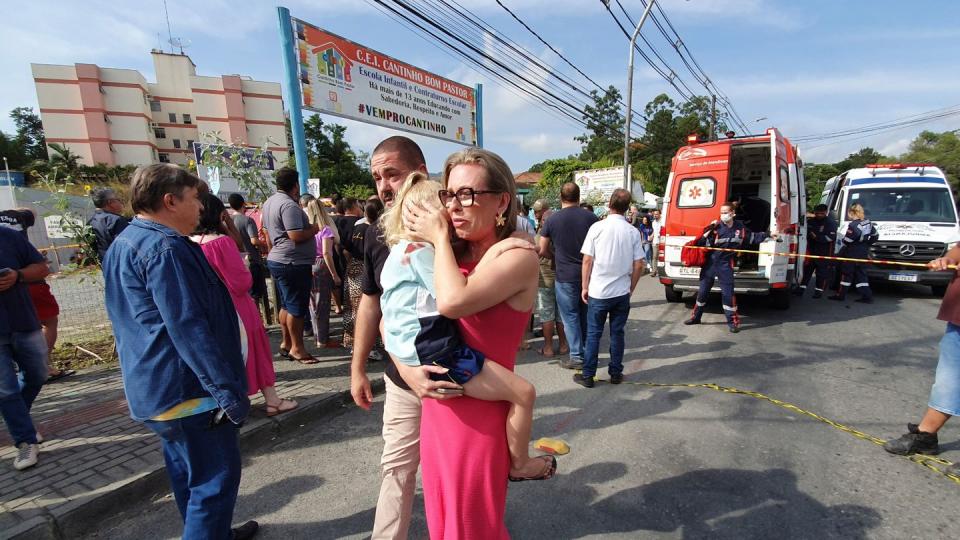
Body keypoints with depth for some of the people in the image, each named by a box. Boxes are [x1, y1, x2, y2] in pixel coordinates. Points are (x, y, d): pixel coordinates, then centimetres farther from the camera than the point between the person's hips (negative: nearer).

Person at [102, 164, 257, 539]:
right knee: (216, 479, 1)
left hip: (153, 389, 11)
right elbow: (188, 328, -26)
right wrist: (228, 390, -23)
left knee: (188, 473, 23)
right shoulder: (164, 247, -20)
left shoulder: (124, 244, 13)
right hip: (188, 389, -11)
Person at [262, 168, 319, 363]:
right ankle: (297, 347, 7)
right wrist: (314, 229, -9)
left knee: (286, 305, 17)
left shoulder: (269, 202, 14)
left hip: (277, 260, 10)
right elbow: (296, 236, -24)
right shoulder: (289, 205, -18)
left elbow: (268, 234, 21)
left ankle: (286, 343, 26)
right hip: (293, 263, -10)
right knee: (297, 307, -2)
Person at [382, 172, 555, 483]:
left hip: (428, 351, 11)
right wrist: (495, 251, -20)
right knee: (524, 392, -6)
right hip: (440, 357, -11)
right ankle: (520, 465, 15)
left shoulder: (403, 250, 17)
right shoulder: (418, 250, -15)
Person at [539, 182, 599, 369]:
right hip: (588, 274, 4)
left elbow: (542, 249, -2)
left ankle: (577, 357, 10)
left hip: (565, 276, -3)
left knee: (570, 316, 6)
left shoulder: (552, 219, -7)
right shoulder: (590, 217, -2)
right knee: (586, 315, 17)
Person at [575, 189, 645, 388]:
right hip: (622, 292, 2)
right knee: (617, 333, 13)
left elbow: (587, 260, -7)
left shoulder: (597, 227, -9)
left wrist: (585, 287, 2)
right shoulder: (633, 232, -2)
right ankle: (616, 374, 23)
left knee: (593, 334, 7)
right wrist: (631, 288, 13)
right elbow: (638, 265, 0)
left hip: (598, 291, -2)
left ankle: (588, 375, 13)